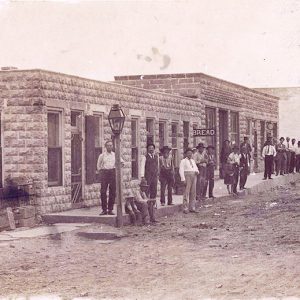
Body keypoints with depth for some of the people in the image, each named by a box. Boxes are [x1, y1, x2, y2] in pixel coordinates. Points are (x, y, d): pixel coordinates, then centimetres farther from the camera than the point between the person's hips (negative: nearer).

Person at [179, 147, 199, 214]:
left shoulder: (193, 161, 21)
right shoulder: (183, 161, 2)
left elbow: (196, 168, 26)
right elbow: (181, 170, -6)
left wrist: (197, 171, 1)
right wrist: (183, 179, -15)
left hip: (194, 176, 6)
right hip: (187, 176, -6)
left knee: (193, 192, 5)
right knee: (186, 192, -11)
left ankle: (192, 208, 10)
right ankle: (185, 208, -10)